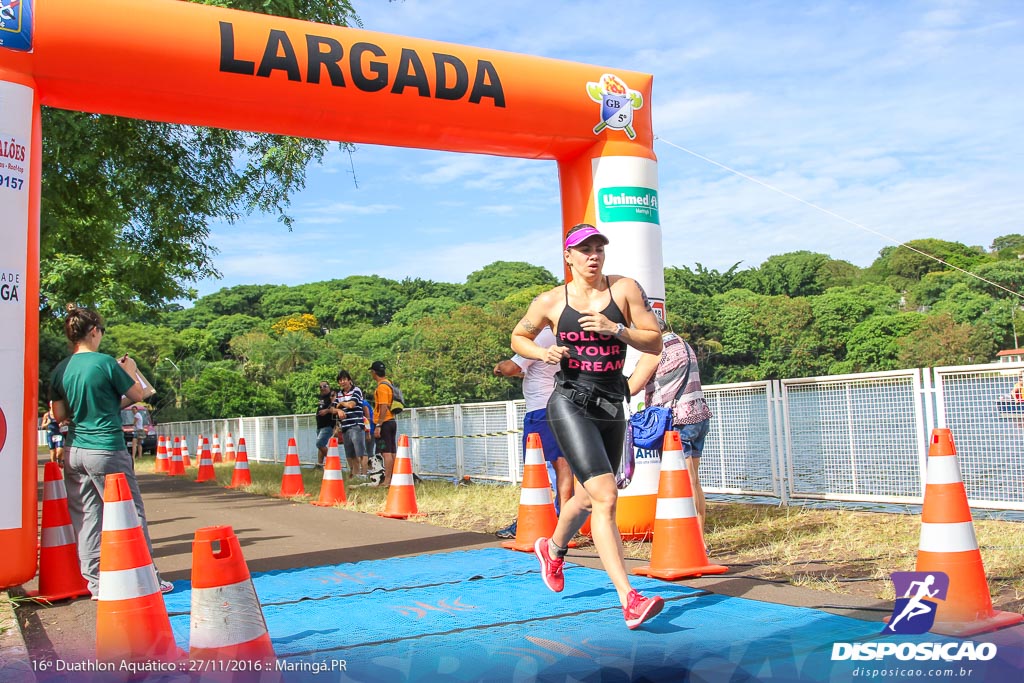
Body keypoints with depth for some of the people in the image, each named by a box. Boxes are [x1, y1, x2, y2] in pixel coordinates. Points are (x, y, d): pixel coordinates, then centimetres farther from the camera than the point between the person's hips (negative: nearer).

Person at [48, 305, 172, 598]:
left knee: (87, 518, 11)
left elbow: (59, 414, 13)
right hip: (107, 450, -6)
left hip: (75, 451, 6)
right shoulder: (105, 363, -11)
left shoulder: (59, 371, 6)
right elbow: (137, 394, -1)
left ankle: (95, 583, 15)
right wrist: (131, 370, 15)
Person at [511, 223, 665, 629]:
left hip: (611, 407, 4)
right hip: (570, 404, -4)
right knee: (606, 496, -19)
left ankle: (553, 549, 51)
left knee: (588, 498, 19)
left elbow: (655, 342, 0)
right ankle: (629, 601, -18)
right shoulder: (551, 302, 1)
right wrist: (542, 353, -5)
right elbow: (518, 337, 15)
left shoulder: (625, 289, 2)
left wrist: (615, 329, -15)